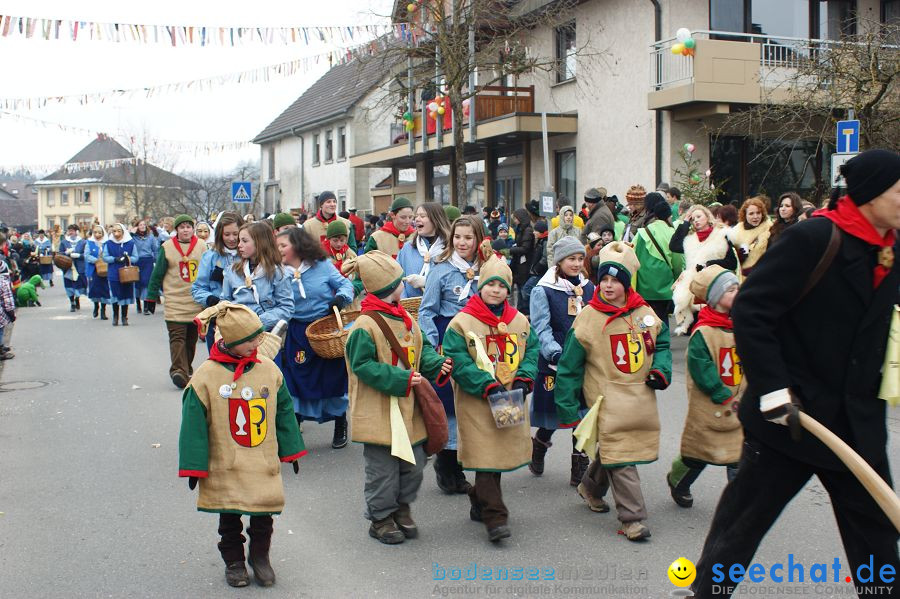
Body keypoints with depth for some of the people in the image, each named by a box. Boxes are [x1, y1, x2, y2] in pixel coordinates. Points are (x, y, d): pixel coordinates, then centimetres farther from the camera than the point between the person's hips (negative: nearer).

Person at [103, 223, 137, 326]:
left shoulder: (130, 243, 1)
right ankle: (115, 316, 18)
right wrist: (115, 259, -16)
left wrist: (128, 258, -18)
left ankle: (124, 317, 18)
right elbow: (105, 257, 1)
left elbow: (135, 257, 3)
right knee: (115, 295, 1)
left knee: (126, 295, 5)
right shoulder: (108, 243, 2)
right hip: (113, 274, 0)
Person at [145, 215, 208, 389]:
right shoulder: (167, 247, -1)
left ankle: (186, 367, 27)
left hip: (197, 302, 3)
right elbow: (157, 274, 3)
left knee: (192, 338, 12)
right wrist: (151, 296, 2)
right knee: (177, 337, -12)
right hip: (175, 301, -3)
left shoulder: (202, 246, 6)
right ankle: (179, 371, -19)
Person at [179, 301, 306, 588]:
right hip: (225, 468, -2)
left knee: (263, 514, 8)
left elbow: (283, 412, 8)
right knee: (229, 518, 11)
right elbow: (194, 424, -8)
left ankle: (260, 556, 30)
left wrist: (291, 451, 12)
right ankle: (233, 561, 31)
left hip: (264, 464, 2)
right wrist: (194, 466, -7)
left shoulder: (268, 369, -2)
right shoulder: (206, 376, -12)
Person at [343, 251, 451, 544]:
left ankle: (402, 507, 36)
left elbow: (422, 349, 15)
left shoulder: (406, 318, 6)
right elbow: (363, 365, -19)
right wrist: (401, 380, -22)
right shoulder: (365, 325, -18)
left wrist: (437, 364, -6)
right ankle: (380, 517, 22)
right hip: (379, 412, -8)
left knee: (413, 462, 16)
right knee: (383, 468, 4)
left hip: (408, 409, 8)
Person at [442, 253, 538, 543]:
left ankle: (480, 502, 33)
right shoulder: (461, 322, -7)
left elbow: (531, 353, 10)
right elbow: (458, 361, -12)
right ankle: (495, 518, -7)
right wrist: (488, 386, -18)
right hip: (476, 402, -5)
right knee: (486, 456, -8)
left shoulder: (520, 322, 9)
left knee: (500, 453, 13)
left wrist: (523, 379, -8)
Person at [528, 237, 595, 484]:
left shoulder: (589, 288, 9)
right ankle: (539, 445, 37)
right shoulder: (543, 290, -6)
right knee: (553, 411, 6)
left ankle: (580, 468, 14)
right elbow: (541, 328, -12)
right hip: (554, 362, -4)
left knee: (584, 412, 3)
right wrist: (555, 352, -24)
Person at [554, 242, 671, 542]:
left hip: (641, 399, 5)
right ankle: (632, 518, -2)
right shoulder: (587, 319, -8)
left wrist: (661, 370, -3)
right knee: (619, 454, -9)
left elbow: (662, 344, 18)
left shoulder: (645, 314, 3)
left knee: (613, 448, 15)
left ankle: (591, 487, 42)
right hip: (607, 400, -4)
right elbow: (569, 367, -4)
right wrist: (568, 410, -5)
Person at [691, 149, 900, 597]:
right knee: (743, 522, 5)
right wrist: (775, 392, -21)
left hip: (857, 424, 7)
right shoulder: (812, 239, -16)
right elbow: (750, 312, -19)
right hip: (790, 418, -7)